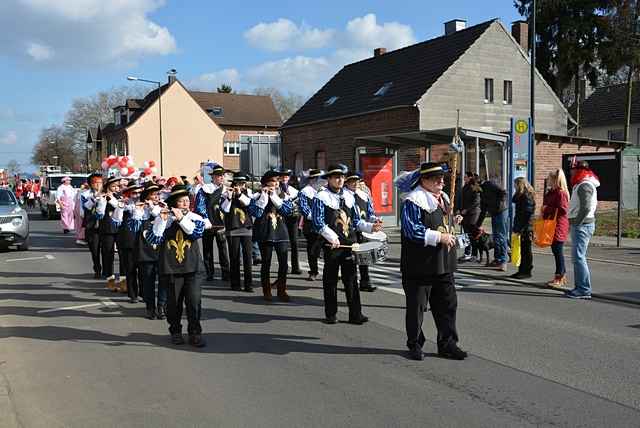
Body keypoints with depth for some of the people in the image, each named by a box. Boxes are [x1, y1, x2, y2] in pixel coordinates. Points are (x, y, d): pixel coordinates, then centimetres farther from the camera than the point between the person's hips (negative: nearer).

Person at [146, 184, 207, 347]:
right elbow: (153, 239, -10)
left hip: (191, 268, 0)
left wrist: (182, 218, -20)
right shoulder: (163, 219, 1)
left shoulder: (195, 218, 5)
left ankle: (195, 333, 5)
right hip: (171, 268, 0)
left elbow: (197, 232, -14)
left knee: (194, 301, -4)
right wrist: (162, 220, -20)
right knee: (174, 303, 8)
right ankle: (175, 332, 24)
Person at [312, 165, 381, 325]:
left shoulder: (349, 196, 12)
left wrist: (371, 227, 1)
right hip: (332, 245, -4)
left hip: (349, 243, 4)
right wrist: (332, 237, -22)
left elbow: (356, 221, 16)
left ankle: (355, 314, 9)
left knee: (351, 278, 5)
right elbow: (318, 222, -11)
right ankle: (331, 314, 18)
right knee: (330, 280, 7)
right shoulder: (321, 197, -4)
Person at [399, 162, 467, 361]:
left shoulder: (443, 198, 13)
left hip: (443, 264, 8)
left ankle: (447, 344, 22)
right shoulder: (414, 201, -15)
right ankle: (415, 345, 19)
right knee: (416, 306, 5)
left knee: (448, 304, 11)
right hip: (420, 265, -8)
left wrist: (452, 220, 8)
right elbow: (413, 231, -23)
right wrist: (439, 237, -23)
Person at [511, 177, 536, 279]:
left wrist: (521, 228, -21)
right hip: (522, 228, 9)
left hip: (526, 228, -9)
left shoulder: (527, 196, -15)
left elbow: (526, 214, -20)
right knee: (523, 250, 12)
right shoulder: (521, 195, 16)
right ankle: (522, 270, 18)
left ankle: (527, 271, 4)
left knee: (526, 250, -2)